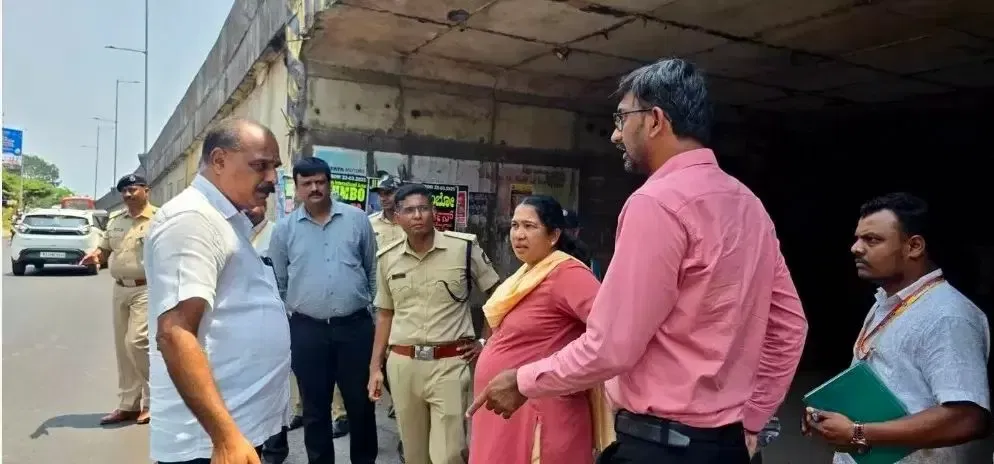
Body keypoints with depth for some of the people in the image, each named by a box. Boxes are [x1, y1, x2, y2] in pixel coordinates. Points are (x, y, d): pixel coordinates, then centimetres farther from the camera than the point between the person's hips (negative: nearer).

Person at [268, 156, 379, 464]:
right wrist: (285, 317, 11)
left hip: (355, 325, 0)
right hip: (307, 329, 1)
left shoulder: (357, 219, 1)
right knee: (315, 407, 13)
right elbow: (278, 282, 11)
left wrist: (370, 305, 11)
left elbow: (373, 269, 10)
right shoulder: (285, 228, 2)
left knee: (361, 402, 11)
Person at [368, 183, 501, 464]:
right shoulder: (387, 259, 6)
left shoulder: (465, 247, -6)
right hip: (402, 365, 4)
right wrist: (375, 367, 12)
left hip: (450, 363, -3)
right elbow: (385, 315, 14)